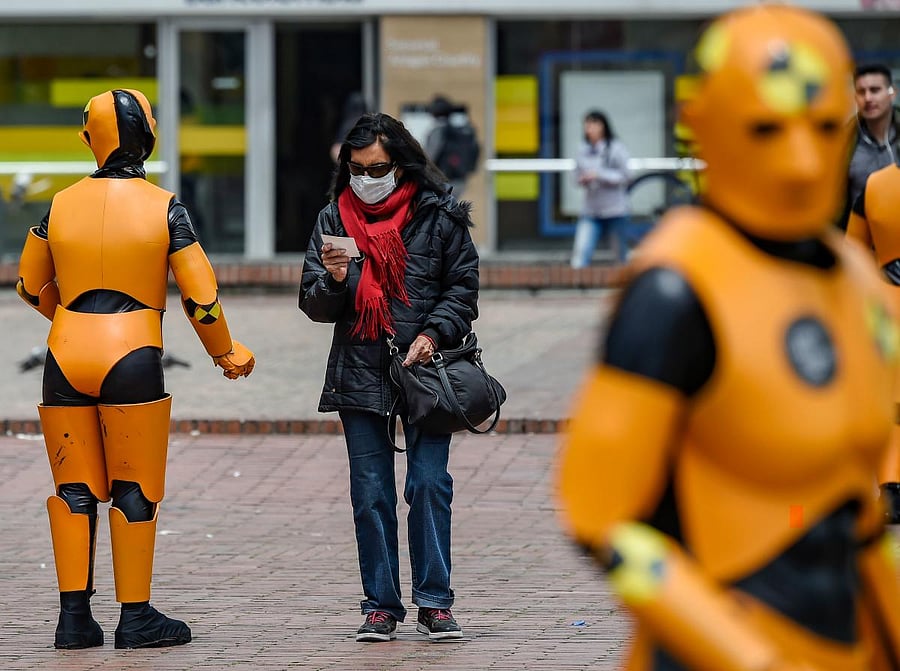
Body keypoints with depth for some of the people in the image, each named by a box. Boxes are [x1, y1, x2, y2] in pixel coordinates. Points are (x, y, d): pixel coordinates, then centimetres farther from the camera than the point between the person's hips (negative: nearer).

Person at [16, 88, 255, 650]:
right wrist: (226, 353, 13)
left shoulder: (61, 205, 5)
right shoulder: (164, 208, -4)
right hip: (133, 359, -3)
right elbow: (200, 293, -3)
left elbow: (31, 286, 16)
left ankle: (75, 614, 6)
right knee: (135, 491, 4)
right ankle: (136, 616, 6)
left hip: (66, 356, 3)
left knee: (74, 488, 9)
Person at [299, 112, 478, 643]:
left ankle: (435, 602, 3)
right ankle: (382, 605, 10)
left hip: (426, 370, -2)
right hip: (360, 375, 2)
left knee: (429, 484, -6)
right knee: (371, 494, 3)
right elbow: (315, 306, 8)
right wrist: (333, 280, -14)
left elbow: (464, 286, 6)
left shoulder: (438, 216, 1)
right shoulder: (335, 219, 7)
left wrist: (434, 334, -9)